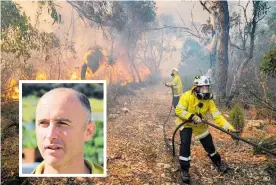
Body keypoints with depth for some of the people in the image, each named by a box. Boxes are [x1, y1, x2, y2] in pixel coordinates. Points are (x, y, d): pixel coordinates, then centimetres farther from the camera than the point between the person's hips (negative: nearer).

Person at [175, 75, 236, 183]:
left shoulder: (208, 100, -16)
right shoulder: (187, 96, -27)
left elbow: (217, 115, -18)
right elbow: (178, 110, -28)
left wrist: (229, 127, -29)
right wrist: (192, 117, -39)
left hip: (200, 125, 4)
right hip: (186, 124, -3)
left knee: (209, 144, 8)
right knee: (185, 144, -19)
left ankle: (218, 162, 37)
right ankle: (184, 170, -3)